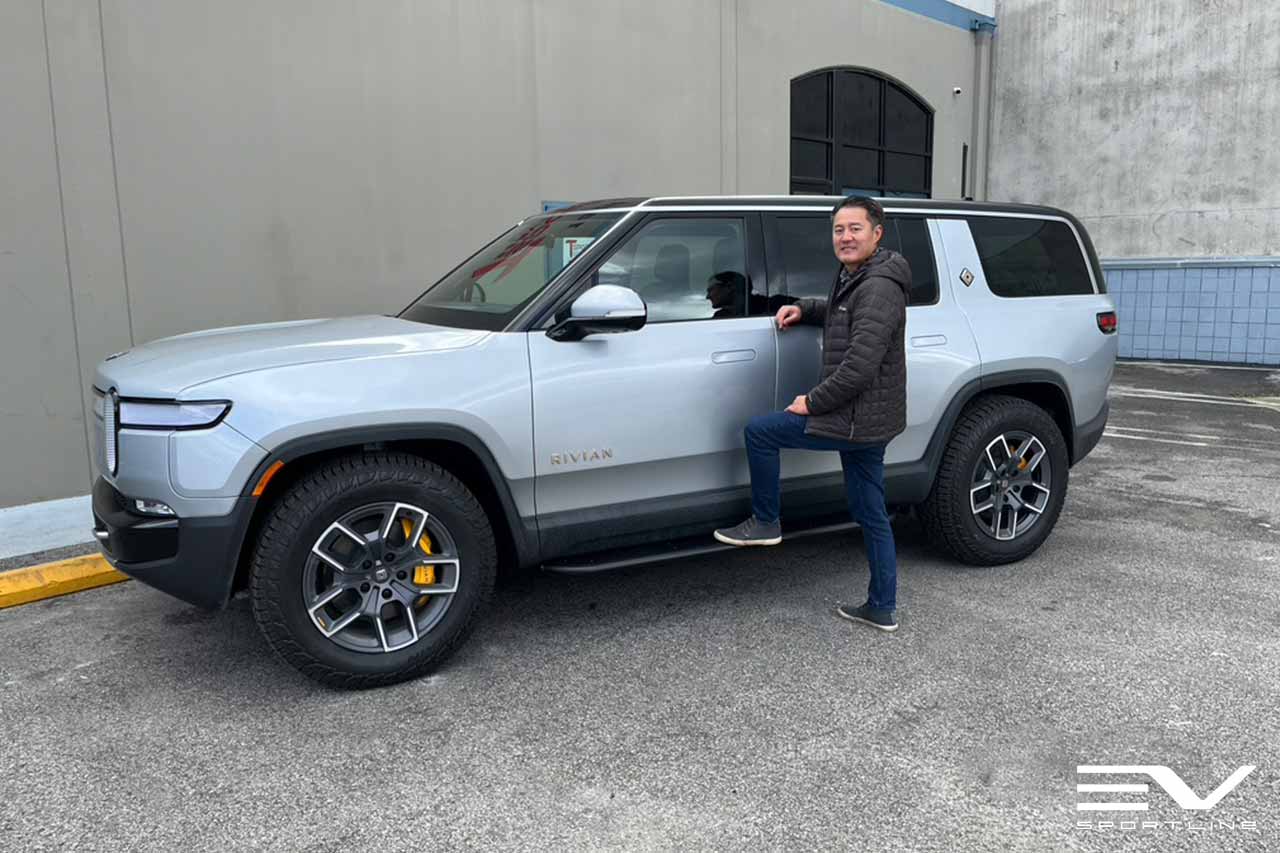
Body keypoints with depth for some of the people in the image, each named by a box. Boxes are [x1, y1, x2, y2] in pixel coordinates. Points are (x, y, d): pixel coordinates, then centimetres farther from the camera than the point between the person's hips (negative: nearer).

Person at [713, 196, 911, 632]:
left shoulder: (879, 289, -19)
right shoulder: (853, 278, 13)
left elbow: (860, 366, -26)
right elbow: (841, 313, 37)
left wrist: (813, 401, -16)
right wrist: (803, 309, 17)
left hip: (856, 419, -10)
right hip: (869, 420, 10)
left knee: (759, 431, -4)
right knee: (871, 514, 15)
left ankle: (765, 522, 10)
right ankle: (882, 609, 24)